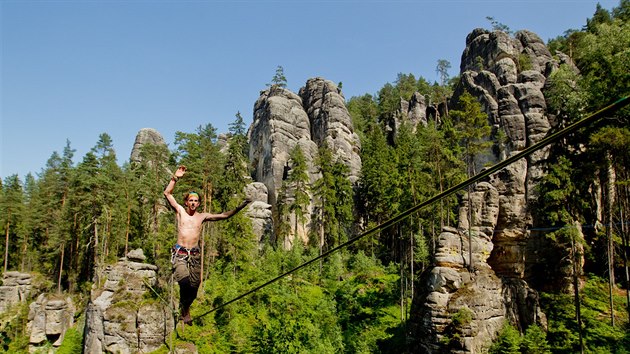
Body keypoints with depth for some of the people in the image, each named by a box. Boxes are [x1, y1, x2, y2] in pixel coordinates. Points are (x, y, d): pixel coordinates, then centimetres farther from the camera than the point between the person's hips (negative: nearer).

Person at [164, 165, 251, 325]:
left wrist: (238, 208, -1)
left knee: (194, 286, 2)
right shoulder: (180, 211, 6)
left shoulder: (202, 216, 10)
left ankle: (185, 308, 31)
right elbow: (167, 193, 1)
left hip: (195, 254, 3)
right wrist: (175, 177, -8)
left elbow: (223, 215, 10)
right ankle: (185, 311, 1)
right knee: (184, 281, -23)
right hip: (180, 253, -3)